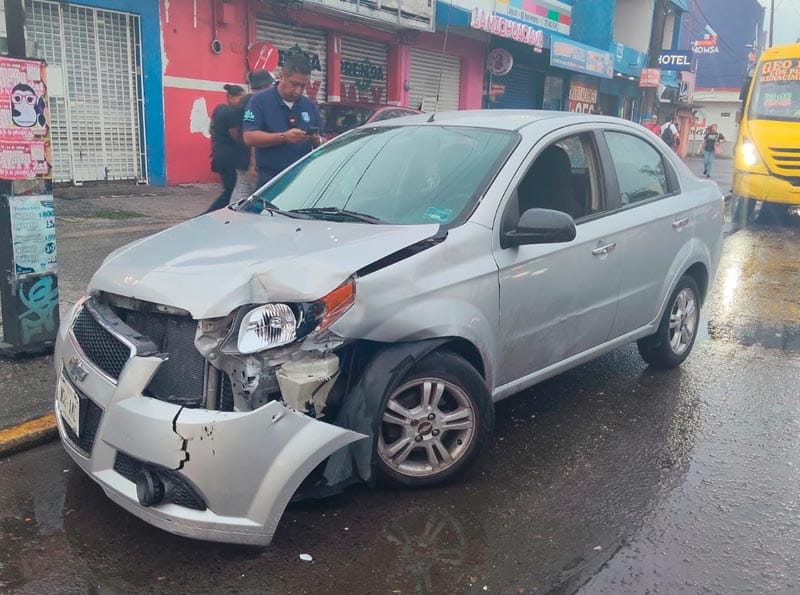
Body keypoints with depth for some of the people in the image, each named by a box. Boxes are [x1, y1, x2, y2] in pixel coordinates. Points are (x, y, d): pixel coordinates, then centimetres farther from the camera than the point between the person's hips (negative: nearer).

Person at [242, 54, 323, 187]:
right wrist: (283, 137, -22)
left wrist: (317, 140, -10)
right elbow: (249, 137, -12)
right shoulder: (260, 101, -2)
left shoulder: (310, 106, 12)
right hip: (271, 180, -4)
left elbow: (321, 141, 15)